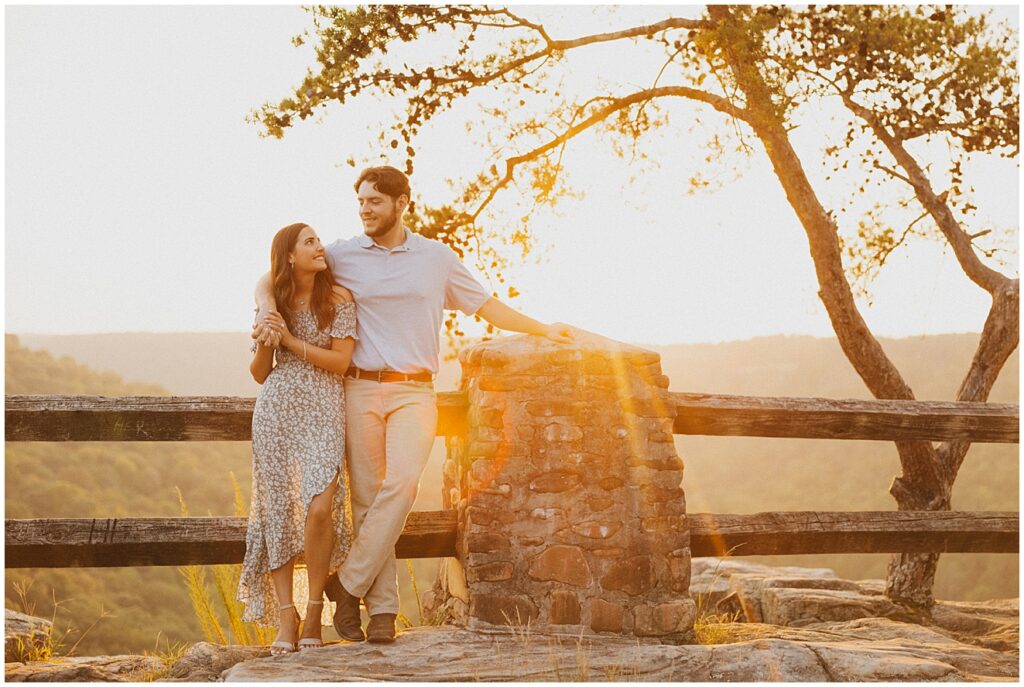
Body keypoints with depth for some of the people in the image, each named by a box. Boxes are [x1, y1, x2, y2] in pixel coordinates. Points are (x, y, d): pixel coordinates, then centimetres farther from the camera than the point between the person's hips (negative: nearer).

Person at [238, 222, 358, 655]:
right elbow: (259, 374, 14)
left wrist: (292, 341, -10)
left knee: (319, 507, -19)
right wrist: (263, 344, -6)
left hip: (322, 412, -3)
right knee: (277, 512, -2)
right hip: (276, 411, 3)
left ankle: (314, 611, -1)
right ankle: (286, 618, 4)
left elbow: (340, 362, -5)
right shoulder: (273, 304, 11)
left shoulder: (339, 301, 3)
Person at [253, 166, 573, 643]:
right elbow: (269, 280, 13)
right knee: (367, 497, -3)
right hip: (361, 390, 0)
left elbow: (486, 306, 19)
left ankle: (348, 583, -13)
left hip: (414, 392, 0)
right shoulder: (341, 255, 8)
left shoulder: (438, 258, 11)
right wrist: (268, 312, -8)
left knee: (402, 482, -21)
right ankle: (382, 608, 2)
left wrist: (542, 329, 15)